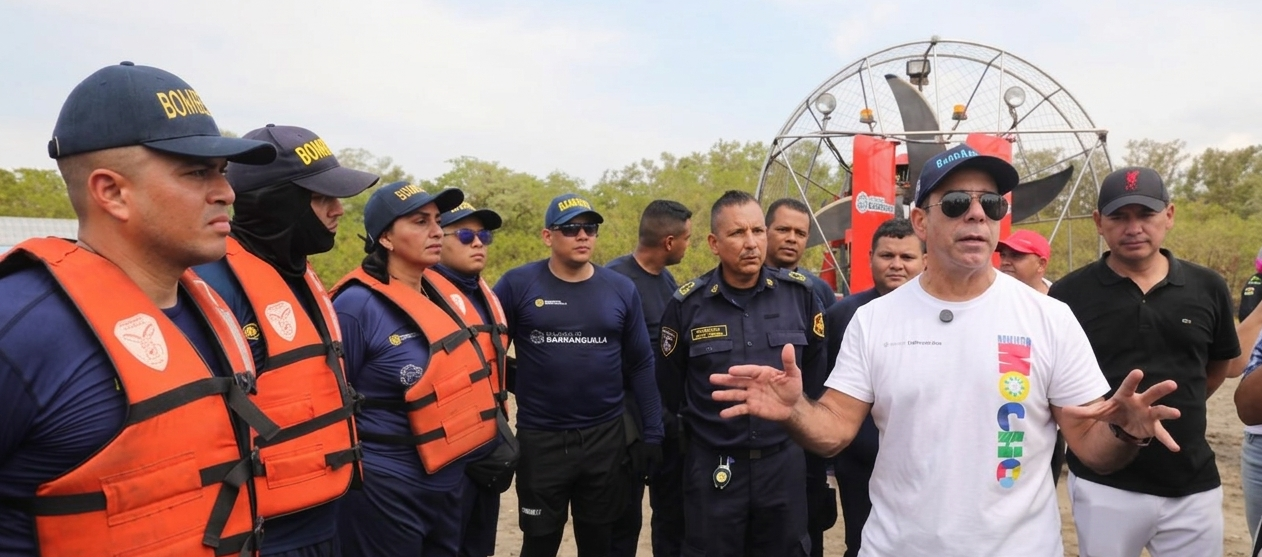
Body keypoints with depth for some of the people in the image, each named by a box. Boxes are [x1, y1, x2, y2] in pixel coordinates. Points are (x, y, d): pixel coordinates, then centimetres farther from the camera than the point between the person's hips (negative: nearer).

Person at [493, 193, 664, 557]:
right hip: (539, 438, -1)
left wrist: (652, 432, 2)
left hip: (606, 437, 2)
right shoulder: (518, 284, -7)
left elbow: (640, 365, 3)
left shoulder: (621, 289, 0)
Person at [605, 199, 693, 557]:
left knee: (674, 510, 18)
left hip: (669, 414, 7)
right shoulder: (616, 278, -17)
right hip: (630, 417, -7)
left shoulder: (667, 279, 8)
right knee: (626, 516, 7)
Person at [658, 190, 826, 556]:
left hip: (784, 462, 1)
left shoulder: (799, 293, -4)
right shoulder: (687, 303, -8)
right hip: (712, 467, -1)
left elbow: (817, 366, 8)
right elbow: (671, 383, 4)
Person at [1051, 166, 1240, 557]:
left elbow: (1219, 364, 17)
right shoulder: (1070, 293, -8)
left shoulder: (1208, 288, 1)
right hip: (1103, 486, -2)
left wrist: (1178, 411, 12)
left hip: (1193, 485, 3)